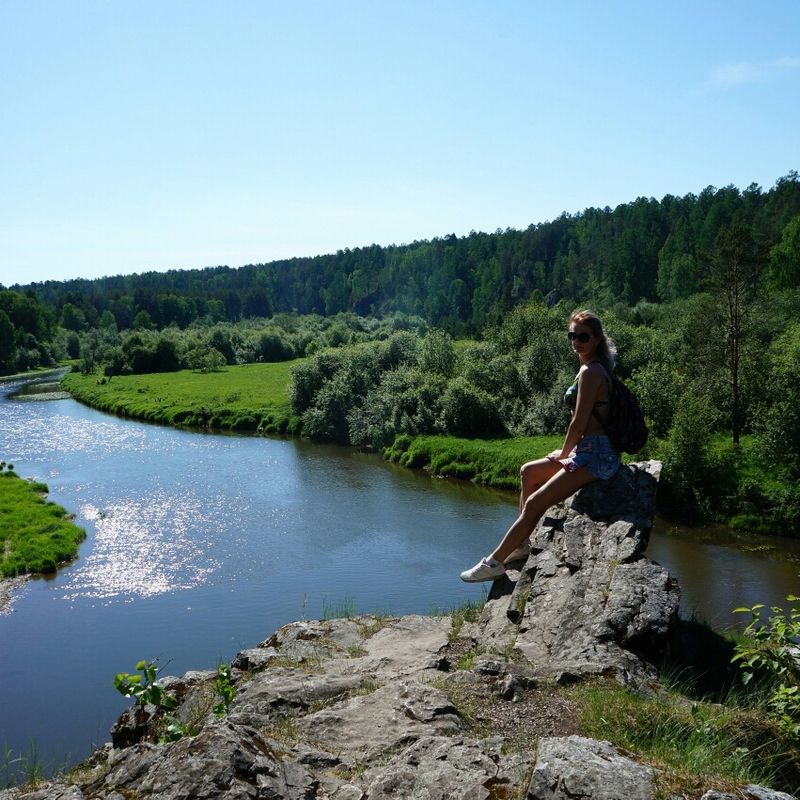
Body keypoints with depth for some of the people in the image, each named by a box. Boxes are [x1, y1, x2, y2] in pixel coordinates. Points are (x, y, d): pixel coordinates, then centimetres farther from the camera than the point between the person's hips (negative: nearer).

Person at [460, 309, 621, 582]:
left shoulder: (590, 371, -16)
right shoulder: (595, 367, 15)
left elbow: (579, 423, -18)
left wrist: (563, 454, -4)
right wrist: (567, 452, 11)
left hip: (595, 456, -11)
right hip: (591, 451, 11)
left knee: (534, 503, -11)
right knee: (528, 472, 20)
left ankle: (495, 562, -4)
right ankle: (521, 542, 22)